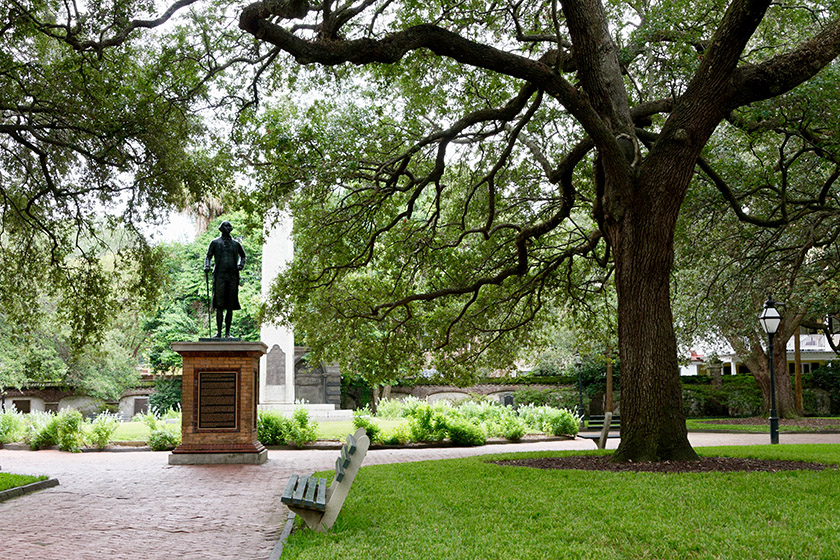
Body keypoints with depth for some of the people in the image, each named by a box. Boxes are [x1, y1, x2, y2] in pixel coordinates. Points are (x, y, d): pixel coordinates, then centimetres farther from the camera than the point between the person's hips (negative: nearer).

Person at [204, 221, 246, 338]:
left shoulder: (236, 244, 17)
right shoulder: (215, 242, 11)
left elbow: (243, 255, 32)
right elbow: (208, 256, 9)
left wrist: (241, 264, 13)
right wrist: (207, 266, -10)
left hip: (233, 277, 2)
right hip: (220, 275, -2)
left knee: (230, 306, 1)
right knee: (219, 305, -9)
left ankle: (228, 332, 7)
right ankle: (219, 332, -7)